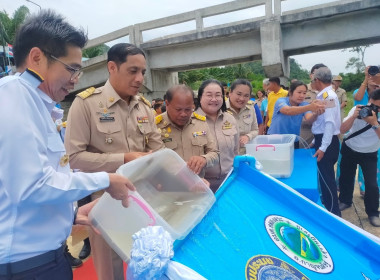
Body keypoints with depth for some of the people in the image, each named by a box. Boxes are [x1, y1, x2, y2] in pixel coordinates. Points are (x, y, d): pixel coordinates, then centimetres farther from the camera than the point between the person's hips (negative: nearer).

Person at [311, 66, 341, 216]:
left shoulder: (327, 95, -17)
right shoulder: (324, 95, 12)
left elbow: (330, 123, -25)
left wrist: (323, 147, -25)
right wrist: (316, 142, 20)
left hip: (327, 142, -9)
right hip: (322, 139, 9)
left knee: (326, 177, -1)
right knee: (324, 176, 19)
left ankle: (333, 214, 12)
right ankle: (327, 204, 35)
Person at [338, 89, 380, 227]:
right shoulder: (357, 109, -15)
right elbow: (342, 129, -19)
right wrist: (354, 116, -33)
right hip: (349, 150, 1)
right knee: (345, 177, 13)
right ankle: (345, 201, 39)